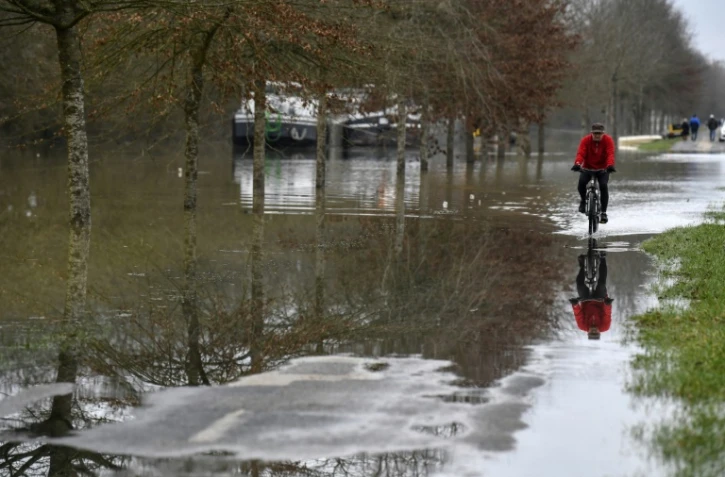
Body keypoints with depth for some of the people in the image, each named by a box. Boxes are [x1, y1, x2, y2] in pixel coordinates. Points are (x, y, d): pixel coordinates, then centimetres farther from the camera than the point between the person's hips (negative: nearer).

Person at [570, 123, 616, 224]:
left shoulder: (608, 140, -12)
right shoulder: (586, 140, -12)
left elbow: (610, 154, -25)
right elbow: (580, 153, -24)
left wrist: (610, 165, -45)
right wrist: (577, 164, -45)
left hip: (602, 169, 0)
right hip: (587, 168, 0)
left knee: (603, 186, -23)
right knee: (581, 182, -27)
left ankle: (603, 212, -12)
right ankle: (583, 200, 4)